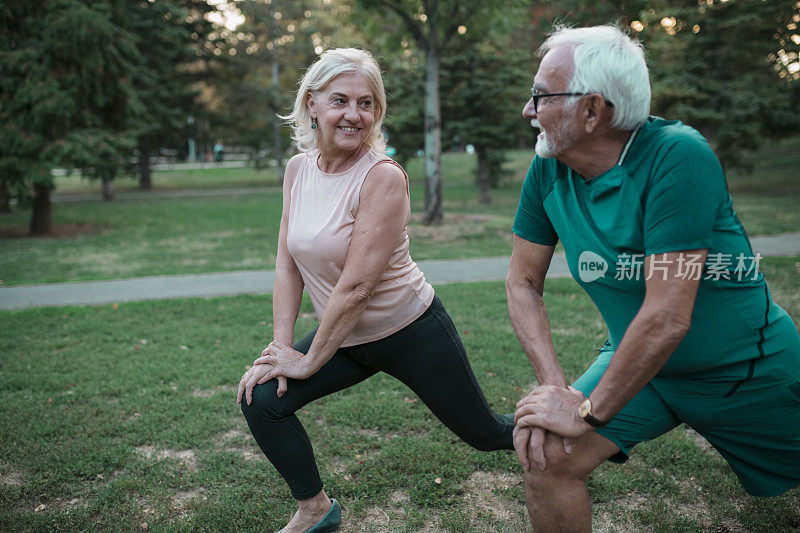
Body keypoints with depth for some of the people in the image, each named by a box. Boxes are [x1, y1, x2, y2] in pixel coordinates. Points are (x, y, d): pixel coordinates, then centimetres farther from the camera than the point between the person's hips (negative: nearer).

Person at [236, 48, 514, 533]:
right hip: (346, 338, 6)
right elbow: (288, 264, 0)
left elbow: (356, 286, -26)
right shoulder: (298, 169, -3)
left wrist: (309, 362, -18)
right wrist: (281, 346, -8)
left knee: (486, 433, 9)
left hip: (412, 333, -5)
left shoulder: (383, 176, -24)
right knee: (262, 399, -9)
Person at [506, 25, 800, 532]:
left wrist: (590, 412, -24)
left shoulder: (678, 157, -29)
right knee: (545, 453, -17)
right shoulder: (548, 169, -12)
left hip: (748, 371, -3)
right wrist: (556, 385, -17)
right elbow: (523, 282, -5)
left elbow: (668, 317, -31)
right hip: (636, 359, 4)